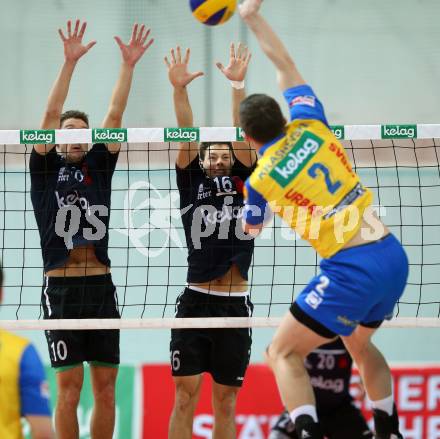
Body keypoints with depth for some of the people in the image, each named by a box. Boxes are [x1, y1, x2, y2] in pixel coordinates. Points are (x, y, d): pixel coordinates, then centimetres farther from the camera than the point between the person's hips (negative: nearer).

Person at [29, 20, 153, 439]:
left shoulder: (98, 167, 14)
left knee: (105, 385, 3)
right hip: (61, 288, -3)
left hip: (101, 286, 3)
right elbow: (51, 114, -4)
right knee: (70, 386, -5)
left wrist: (128, 65, -1)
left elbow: (114, 116, 7)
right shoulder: (45, 169, 6)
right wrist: (69, 62, -12)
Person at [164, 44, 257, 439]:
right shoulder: (192, 186, 10)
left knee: (225, 401, 6)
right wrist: (179, 89, -13)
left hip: (235, 306, 1)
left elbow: (243, 137, 1)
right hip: (195, 301, -1)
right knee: (186, 394, -4)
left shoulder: (244, 186, 11)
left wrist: (238, 85, -10)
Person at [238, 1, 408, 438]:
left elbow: (249, 231, 22)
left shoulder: (261, 180, -2)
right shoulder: (310, 125, 5)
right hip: (393, 256, 7)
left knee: (283, 353, 2)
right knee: (359, 344, 31)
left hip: (352, 271, -6)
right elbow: (284, 63, 21)